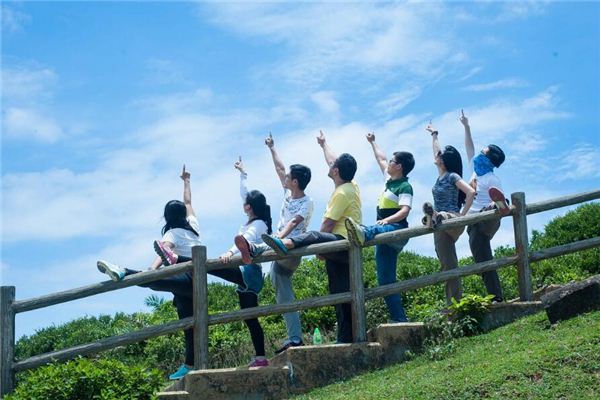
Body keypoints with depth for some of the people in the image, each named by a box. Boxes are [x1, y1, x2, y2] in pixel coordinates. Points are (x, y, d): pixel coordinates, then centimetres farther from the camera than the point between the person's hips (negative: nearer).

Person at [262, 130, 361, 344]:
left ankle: (286, 244, -65)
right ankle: (346, 340, 10)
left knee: (314, 236, -34)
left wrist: (319, 246, -3)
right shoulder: (351, 186, 14)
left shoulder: (342, 193, -13)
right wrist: (324, 144, 46)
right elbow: (334, 161, 33)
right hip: (344, 249, 10)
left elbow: (328, 224, -16)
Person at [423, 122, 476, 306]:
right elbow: (436, 150, 29)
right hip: (442, 227, 6)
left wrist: (462, 215, -18)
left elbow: (471, 192, -20)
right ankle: (453, 302, 1)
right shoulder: (441, 175, 14)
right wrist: (434, 134, 41)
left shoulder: (453, 176, -8)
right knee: (448, 266, 2)